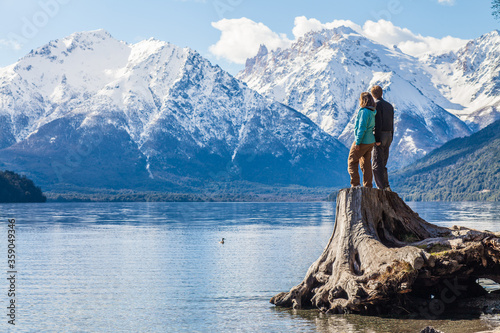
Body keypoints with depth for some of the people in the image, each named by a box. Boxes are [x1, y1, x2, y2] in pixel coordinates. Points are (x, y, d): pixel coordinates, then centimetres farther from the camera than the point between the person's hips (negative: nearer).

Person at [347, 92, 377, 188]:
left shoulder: (364, 112, -17)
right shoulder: (372, 112, 9)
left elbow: (362, 128, -21)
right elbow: (372, 127, 13)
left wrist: (357, 142, -19)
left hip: (362, 142, -8)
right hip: (370, 142, 8)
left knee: (352, 162, 2)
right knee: (366, 164, 12)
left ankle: (355, 184, -3)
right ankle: (368, 186, 12)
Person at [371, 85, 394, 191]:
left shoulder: (376, 105, -10)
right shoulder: (389, 105, 16)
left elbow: (378, 123, -18)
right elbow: (392, 124, 17)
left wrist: (377, 139, -19)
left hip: (379, 135, -8)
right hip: (388, 136, 8)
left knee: (377, 165, -6)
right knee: (383, 164, 13)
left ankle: (382, 188, -11)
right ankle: (386, 187, 8)